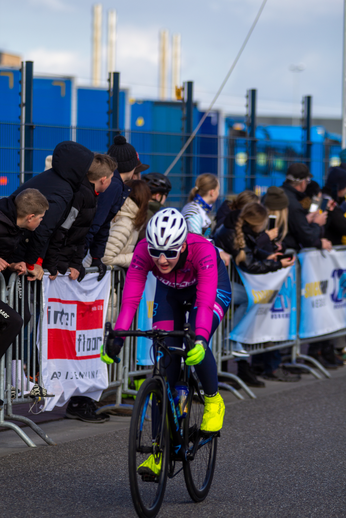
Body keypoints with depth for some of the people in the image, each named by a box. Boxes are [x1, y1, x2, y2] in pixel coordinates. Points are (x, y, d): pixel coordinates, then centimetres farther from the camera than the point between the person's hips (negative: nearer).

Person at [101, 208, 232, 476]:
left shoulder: (202, 250, -40)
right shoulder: (143, 251, -33)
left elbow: (205, 302, -46)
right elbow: (131, 298, -37)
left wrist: (200, 338, -62)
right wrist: (117, 337, -51)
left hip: (214, 287, -3)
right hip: (170, 292, 3)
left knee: (195, 348, -29)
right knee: (164, 357, -9)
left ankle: (213, 401, 2)